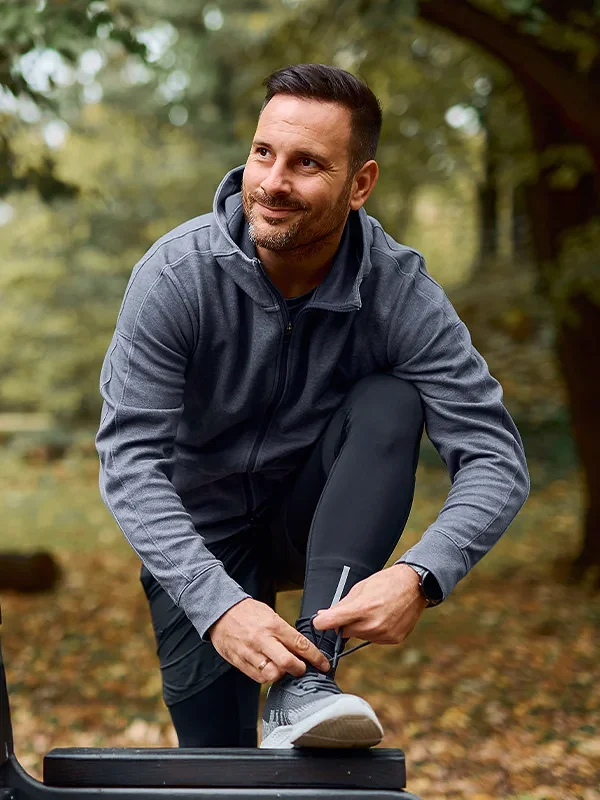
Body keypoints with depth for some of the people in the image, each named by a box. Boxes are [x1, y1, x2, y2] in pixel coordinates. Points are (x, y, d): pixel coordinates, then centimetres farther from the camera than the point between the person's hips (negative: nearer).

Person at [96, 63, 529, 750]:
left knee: (390, 402, -29)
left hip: (321, 524, 2)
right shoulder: (177, 274, -22)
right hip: (202, 537, -1)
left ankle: (306, 681, -32)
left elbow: (495, 458, -22)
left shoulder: (400, 289, -19)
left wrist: (418, 576, -42)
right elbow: (129, 460, -27)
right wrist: (218, 604, -41)